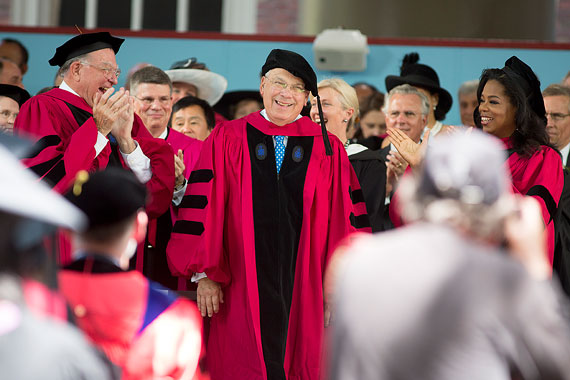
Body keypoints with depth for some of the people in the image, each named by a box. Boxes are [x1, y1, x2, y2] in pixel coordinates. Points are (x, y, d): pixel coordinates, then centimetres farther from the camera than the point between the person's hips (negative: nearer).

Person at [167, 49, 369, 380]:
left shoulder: (328, 150, 7)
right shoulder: (227, 141, 5)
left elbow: (346, 221, 6)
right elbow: (204, 207, 2)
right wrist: (204, 274, -4)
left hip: (305, 288, 1)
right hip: (242, 290, -1)